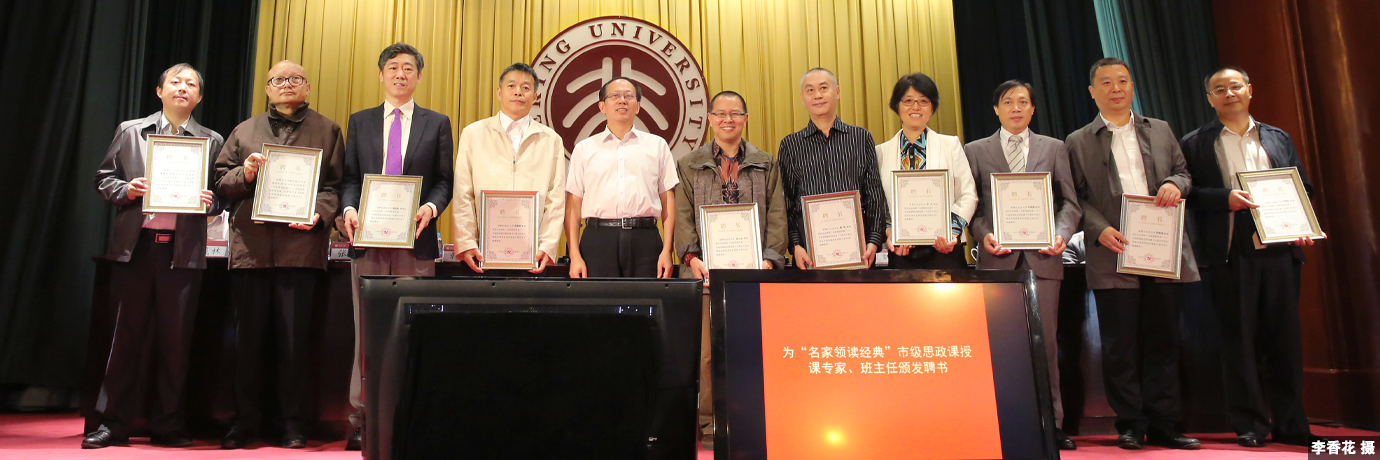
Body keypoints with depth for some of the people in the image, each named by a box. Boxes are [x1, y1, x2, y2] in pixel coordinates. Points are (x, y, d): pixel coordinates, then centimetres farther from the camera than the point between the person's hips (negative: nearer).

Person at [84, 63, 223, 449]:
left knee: (176, 336, 3)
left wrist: (210, 201, -11)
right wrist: (126, 190, -8)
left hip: (183, 249, 0)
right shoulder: (130, 131, 13)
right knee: (128, 332, 3)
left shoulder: (212, 141, 12)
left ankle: (167, 425, 12)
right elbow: (104, 178, 13)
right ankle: (113, 422, 12)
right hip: (136, 244, 0)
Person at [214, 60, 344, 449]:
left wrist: (319, 213, -13)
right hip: (250, 245, 3)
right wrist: (245, 174, -4)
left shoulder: (327, 131, 12)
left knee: (295, 337, 0)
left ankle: (294, 423, 9)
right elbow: (220, 180, 16)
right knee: (248, 336, 6)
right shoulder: (245, 131, 19)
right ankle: (245, 420, 16)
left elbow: (336, 184, 3)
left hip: (300, 245, -2)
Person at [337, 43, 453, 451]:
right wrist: (349, 208, -9)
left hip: (415, 239, -1)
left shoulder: (437, 123, 11)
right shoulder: (360, 122, 15)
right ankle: (361, 421, 11)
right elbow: (349, 177, 10)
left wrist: (430, 208, -14)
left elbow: (443, 181, 5)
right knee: (366, 333, 4)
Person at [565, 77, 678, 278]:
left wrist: (667, 250, 0)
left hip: (644, 239, 0)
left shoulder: (657, 145, 14)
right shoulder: (584, 149, 13)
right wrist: (575, 255, -2)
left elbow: (668, 200, 9)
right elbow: (573, 205, 8)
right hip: (598, 239, 0)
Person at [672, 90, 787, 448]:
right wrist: (691, 257, -8)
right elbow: (682, 215, 7)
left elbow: (776, 215, 8)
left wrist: (769, 258, -6)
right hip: (706, 270, 0)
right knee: (705, 350, -4)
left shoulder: (766, 164, 15)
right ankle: (707, 423, 5)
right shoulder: (690, 165, 15)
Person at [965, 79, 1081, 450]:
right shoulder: (975, 151, 11)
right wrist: (983, 235, -10)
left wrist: (1062, 233, -8)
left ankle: (1051, 424, 11)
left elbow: (1069, 201, 10)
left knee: (1045, 342, 2)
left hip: (1042, 257, 1)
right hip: (998, 257, -1)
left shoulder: (1054, 148, 15)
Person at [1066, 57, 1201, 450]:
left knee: (1164, 340, 6)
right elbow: (1076, 197, 1)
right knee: (1120, 344, 0)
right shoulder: (1078, 142, 7)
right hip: (1114, 255, -3)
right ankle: (1130, 425, 10)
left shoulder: (1160, 130, 17)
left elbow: (1183, 172, 17)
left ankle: (1163, 424, 15)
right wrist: (1100, 229, -14)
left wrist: (1175, 184, -6)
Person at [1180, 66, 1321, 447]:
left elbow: (1303, 188, 15)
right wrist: (1225, 198, -18)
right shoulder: (1195, 144, 6)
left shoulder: (1278, 139, 16)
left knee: (1285, 337, 6)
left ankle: (1290, 424, 16)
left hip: (1279, 249, 3)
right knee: (1239, 339, 1)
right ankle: (1250, 425, 9)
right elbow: (1188, 193, -2)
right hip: (1230, 255, -3)